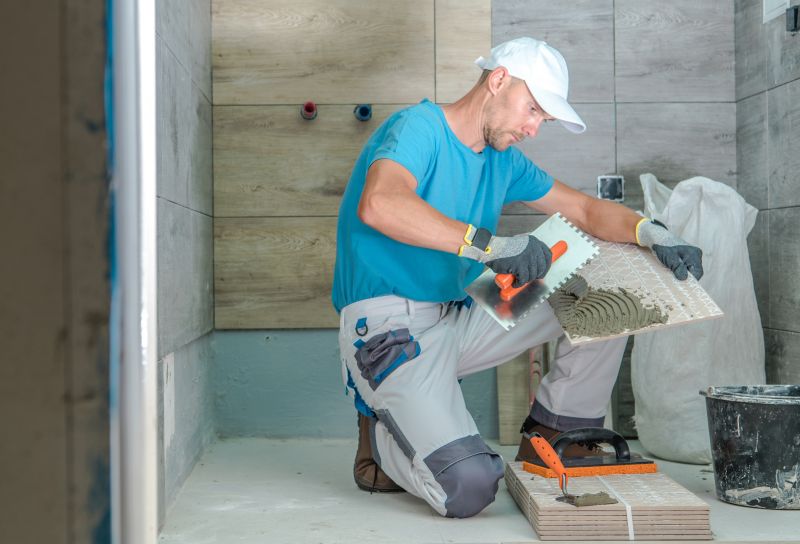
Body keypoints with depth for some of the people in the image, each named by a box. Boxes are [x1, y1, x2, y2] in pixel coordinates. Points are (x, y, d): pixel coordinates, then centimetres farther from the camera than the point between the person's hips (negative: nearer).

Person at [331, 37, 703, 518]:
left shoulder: (503, 161, 12)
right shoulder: (420, 127, -13)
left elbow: (585, 209, 15)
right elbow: (379, 205, -33)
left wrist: (650, 233, -5)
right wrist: (488, 244, -37)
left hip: (458, 317, 8)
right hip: (387, 327, -8)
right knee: (469, 488, -27)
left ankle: (551, 442, 12)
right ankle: (382, 438, 6)